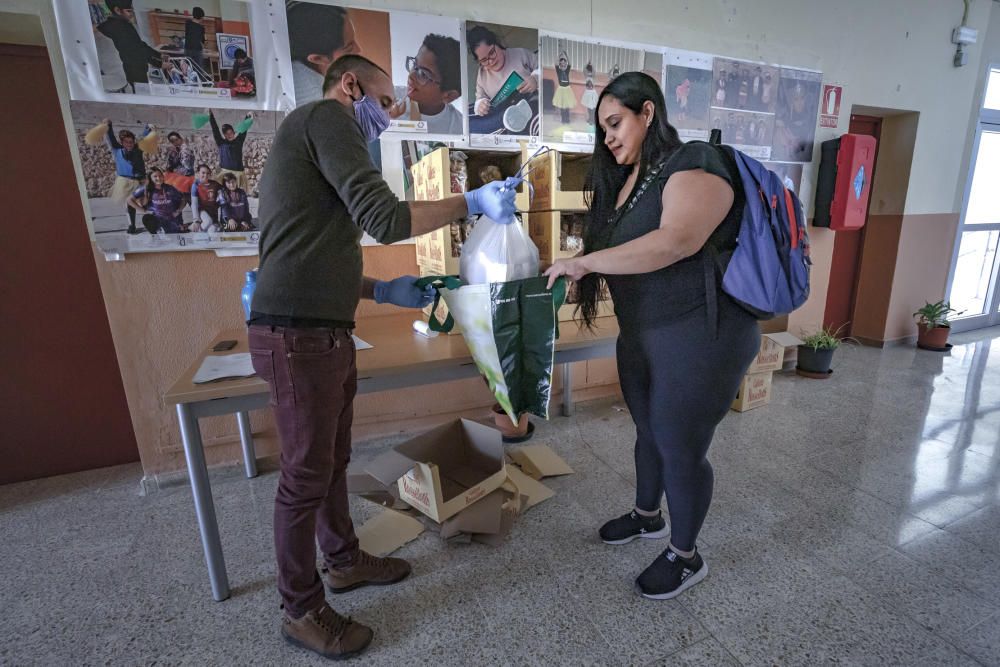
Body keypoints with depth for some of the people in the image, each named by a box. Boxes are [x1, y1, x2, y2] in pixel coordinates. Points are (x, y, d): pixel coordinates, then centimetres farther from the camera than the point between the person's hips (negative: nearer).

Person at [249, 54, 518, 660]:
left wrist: (382, 290, 17)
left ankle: (344, 560, 39)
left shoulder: (310, 138, 25)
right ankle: (302, 611, 23)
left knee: (333, 461, 19)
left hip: (326, 332, 10)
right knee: (307, 476, 3)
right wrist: (472, 202, -8)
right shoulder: (326, 116, -5)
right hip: (300, 336, -10)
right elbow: (385, 219, -18)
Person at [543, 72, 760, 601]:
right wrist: (578, 270, -5)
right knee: (649, 431, 21)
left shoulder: (694, 164, -13)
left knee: (680, 447, 4)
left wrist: (584, 261, -27)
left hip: (698, 337, -8)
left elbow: (677, 240, -30)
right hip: (640, 334, 8)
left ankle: (685, 557, 28)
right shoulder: (624, 179, 12)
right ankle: (647, 516, 46)